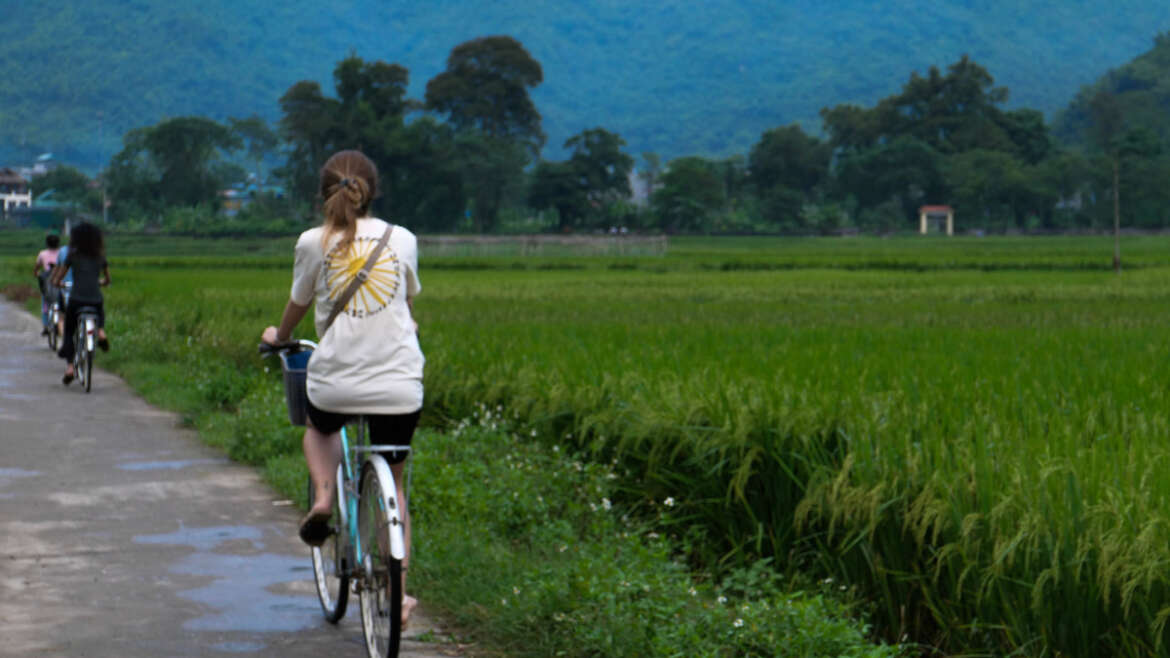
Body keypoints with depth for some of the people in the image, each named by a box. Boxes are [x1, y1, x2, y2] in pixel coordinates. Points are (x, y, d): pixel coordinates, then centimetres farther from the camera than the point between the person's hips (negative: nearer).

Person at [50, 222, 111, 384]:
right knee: (100, 314, 37)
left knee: (69, 332, 15)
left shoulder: (72, 255, 1)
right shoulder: (100, 257, 9)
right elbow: (107, 280, 21)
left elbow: (56, 281, 5)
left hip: (76, 299, -2)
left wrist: (58, 284, 28)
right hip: (96, 300, 2)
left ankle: (69, 367, -1)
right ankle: (101, 332, 5)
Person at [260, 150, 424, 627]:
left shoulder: (313, 243, 2)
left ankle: (323, 496, 7)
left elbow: (298, 304, 16)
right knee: (392, 484, 19)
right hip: (398, 384, 1)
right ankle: (397, 592, 14)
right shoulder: (402, 239, 6)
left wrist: (278, 335, 38)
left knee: (319, 428, 35)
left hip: (334, 381, -1)